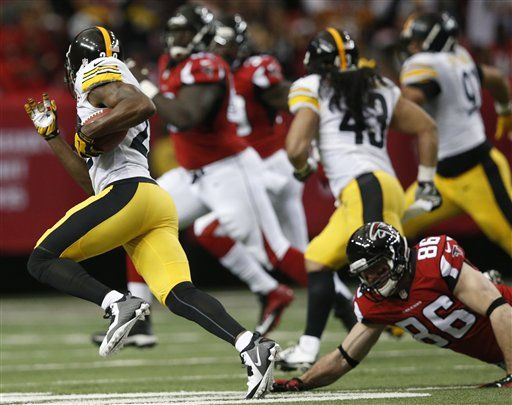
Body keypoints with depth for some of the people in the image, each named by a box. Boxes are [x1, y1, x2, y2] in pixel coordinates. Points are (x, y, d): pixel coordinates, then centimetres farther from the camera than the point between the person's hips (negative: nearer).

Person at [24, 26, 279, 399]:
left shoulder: (97, 78, 7)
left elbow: (142, 104, -16)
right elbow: (89, 179, 36)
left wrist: (89, 133, -7)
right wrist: (52, 134, 40)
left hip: (128, 192, -9)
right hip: (159, 205, 9)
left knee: (42, 260, -2)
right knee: (179, 295, -7)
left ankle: (117, 305, -23)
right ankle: (251, 344, -27)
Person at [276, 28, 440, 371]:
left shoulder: (313, 89, 6)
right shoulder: (379, 88, 23)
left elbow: (296, 147, -4)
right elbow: (427, 128, 25)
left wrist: (303, 170, 19)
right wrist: (426, 181, 32)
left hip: (366, 189, -8)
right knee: (317, 261, 17)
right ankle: (308, 350, 14)